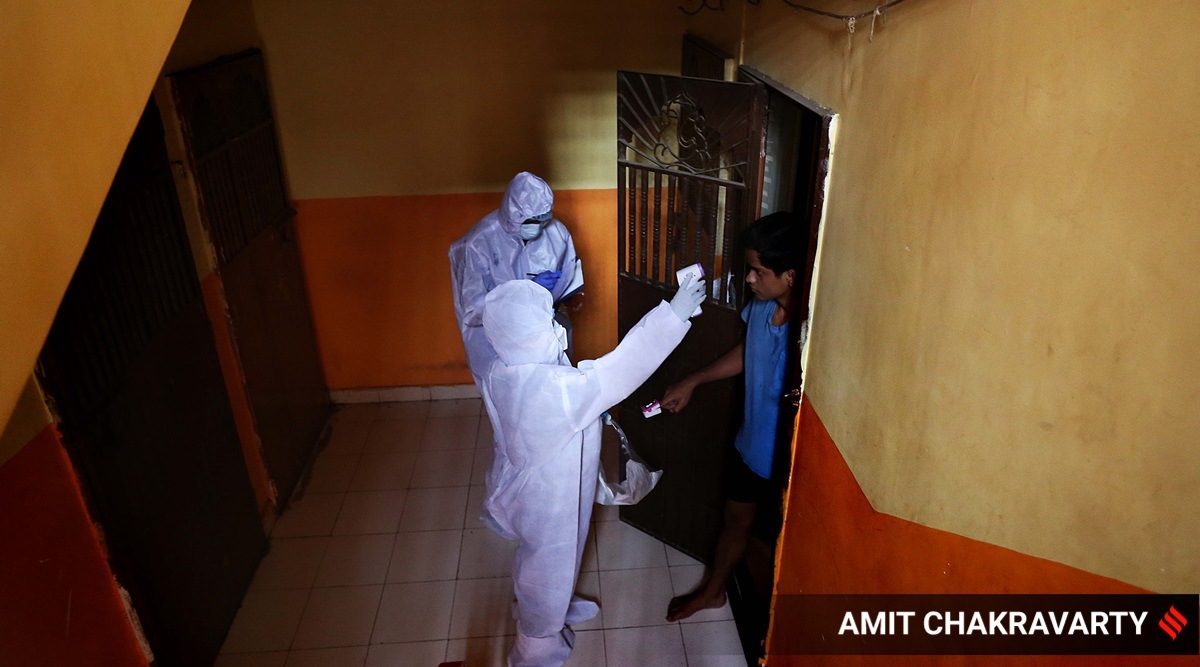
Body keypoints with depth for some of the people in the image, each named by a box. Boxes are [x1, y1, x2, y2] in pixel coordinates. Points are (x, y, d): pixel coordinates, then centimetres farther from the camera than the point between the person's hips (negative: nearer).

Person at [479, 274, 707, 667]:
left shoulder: (499, 373, -14)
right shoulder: (557, 389, -40)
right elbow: (623, 368, -36)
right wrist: (673, 314, -32)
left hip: (525, 488, 8)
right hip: (550, 502, -7)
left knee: (538, 559, 32)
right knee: (550, 567, 19)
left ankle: (555, 607, 61)